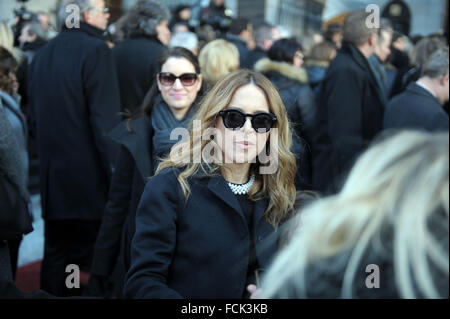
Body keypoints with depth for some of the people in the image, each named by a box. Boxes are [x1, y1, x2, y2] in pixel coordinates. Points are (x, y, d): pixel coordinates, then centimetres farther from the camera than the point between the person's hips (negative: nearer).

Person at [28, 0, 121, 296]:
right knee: (96, 259, 1)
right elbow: (105, 119, -18)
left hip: (53, 175, 7)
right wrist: (115, 172, -15)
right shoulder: (96, 50, -12)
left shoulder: (43, 54, 10)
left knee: (56, 253, 12)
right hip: (89, 177, -7)